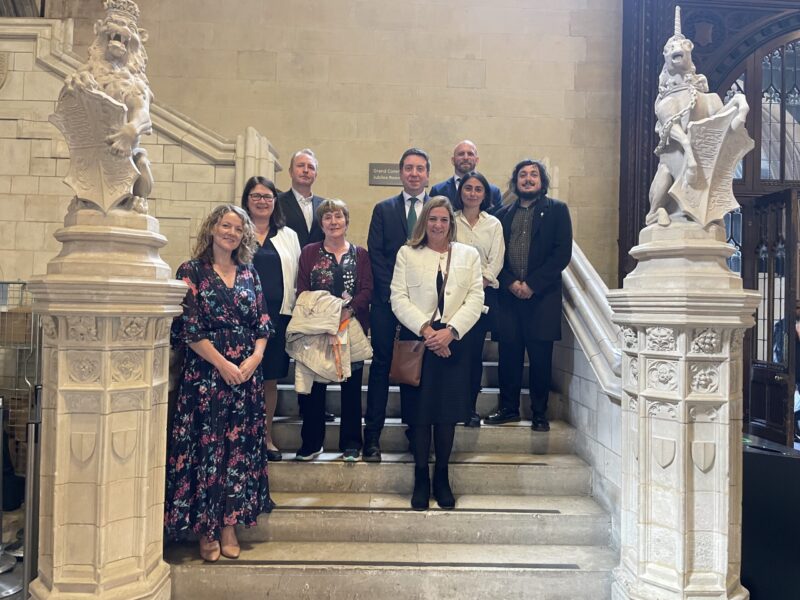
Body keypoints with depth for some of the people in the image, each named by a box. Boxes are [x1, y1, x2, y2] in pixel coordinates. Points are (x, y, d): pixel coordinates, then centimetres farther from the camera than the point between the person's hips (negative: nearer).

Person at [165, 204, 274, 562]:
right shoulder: (192, 272, -1)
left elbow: (263, 325, 9)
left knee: (239, 448, 7)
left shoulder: (249, 275, 11)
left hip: (247, 375, 4)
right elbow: (189, 327, -8)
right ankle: (206, 531, 14)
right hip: (206, 374, -4)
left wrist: (253, 360, -8)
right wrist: (222, 364, -14)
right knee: (205, 447, 1)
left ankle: (229, 526, 18)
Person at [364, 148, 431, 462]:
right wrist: (394, 289, -9)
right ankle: (372, 434, 8)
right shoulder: (383, 209, 9)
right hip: (387, 298, 0)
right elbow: (375, 253, 2)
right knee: (381, 364, 2)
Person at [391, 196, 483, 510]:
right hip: (416, 341, -1)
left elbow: (475, 299, 2)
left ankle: (442, 477, 19)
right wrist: (425, 329, -13)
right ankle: (421, 478, 15)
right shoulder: (407, 253, 8)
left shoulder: (469, 255, 11)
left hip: (453, 342, 1)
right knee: (420, 413, 2)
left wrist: (450, 330, -12)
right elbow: (399, 298, -1)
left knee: (447, 413, 4)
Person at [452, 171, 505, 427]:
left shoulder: (493, 224, 10)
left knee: (475, 350, 1)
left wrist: (480, 284, -10)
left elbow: (496, 261, 4)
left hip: (484, 292, 1)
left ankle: (471, 406, 11)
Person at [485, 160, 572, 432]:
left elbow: (563, 253, -4)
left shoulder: (557, 210, 5)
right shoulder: (503, 214, 14)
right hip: (509, 294, 3)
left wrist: (532, 284, -10)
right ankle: (508, 408, 18)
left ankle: (539, 413, 13)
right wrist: (510, 282, -7)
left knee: (540, 356, 1)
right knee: (508, 353, 4)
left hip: (542, 295, -2)